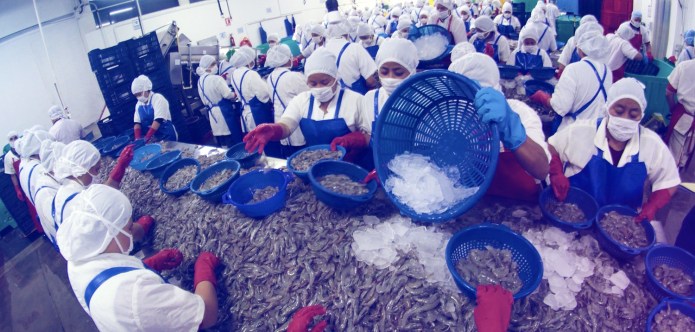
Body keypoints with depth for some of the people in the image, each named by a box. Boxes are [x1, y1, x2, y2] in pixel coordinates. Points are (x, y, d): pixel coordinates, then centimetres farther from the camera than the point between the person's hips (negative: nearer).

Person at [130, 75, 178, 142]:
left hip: (167, 137, -5)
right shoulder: (139, 105, 8)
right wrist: (138, 139, -11)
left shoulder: (158, 98, -13)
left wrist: (146, 138, -29)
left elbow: (158, 120, -23)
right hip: (153, 140, 6)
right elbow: (137, 123, 6)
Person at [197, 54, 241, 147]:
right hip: (224, 112, -8)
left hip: (212, 113, 8)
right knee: (235, 141, -1)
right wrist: (235, 95, 0)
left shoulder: (200, 81, 10)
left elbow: (204, 101, 16)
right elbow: (228, 95, -18)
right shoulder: (216, 78, -16)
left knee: (223, 144, 14)